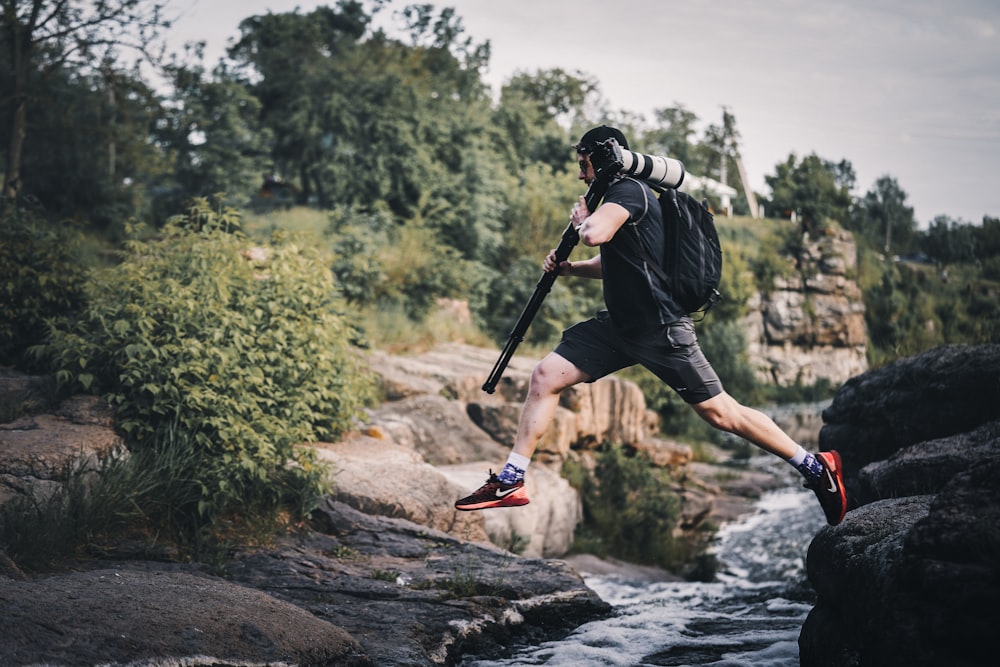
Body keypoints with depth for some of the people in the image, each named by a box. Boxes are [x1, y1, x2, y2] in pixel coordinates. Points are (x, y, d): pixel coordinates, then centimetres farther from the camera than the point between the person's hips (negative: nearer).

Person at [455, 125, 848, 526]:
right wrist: (569, 268, 12)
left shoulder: (629, 190, -14)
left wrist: (581, 219, -10)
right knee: (545, 376, -2)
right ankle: (510, 482, 1)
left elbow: (594, 234, -34)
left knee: (720, 413, -5)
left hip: (661, 329, -9)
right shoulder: (614, 197, 17)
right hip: (621, 324, 10)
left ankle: (816, 466, 10)